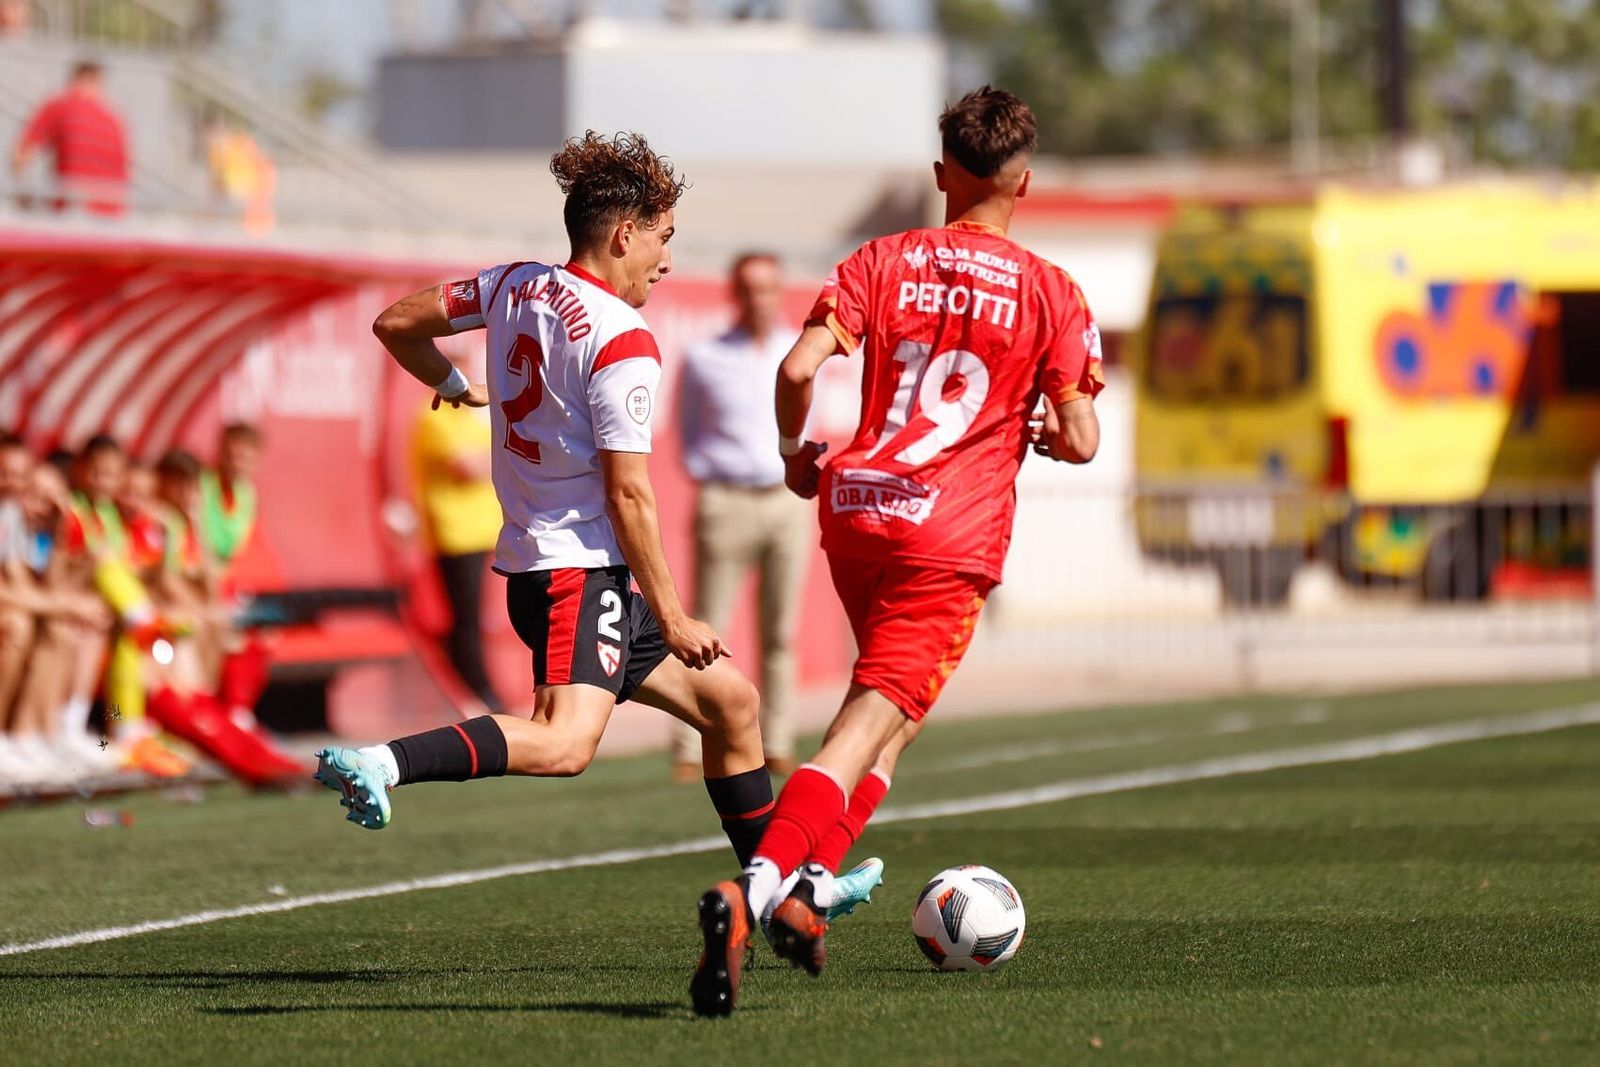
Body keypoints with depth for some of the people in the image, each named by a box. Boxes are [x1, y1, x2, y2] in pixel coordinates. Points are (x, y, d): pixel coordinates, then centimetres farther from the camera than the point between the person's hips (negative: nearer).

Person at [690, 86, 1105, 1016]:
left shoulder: (885, 262, 7)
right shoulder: (1050, 292, 1)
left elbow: (799, 367, -5)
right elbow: (1081, 440, -3)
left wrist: (796, 450, 13)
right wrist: (1040, 432, 19)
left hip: (855, 508, 4)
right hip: (955, 537, -4)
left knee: (892, 712, 24)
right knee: (871, 728, -9)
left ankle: (812, 887, 12)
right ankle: (755, 889, -29)